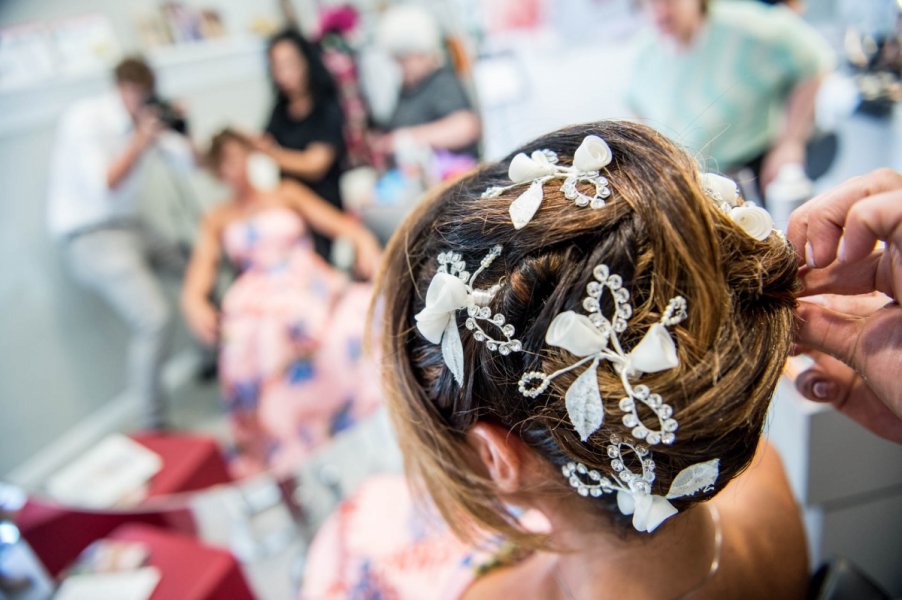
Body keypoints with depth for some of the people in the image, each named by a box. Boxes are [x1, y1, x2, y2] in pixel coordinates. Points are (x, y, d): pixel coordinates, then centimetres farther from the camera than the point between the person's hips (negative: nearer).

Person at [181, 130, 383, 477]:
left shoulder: (287, 193, 22)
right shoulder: (217, 220, 24)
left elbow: (339, 224, 9)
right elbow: (199, 275, 9)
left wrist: (364, 241, -14)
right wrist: (195, 303, -14)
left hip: (312, 284, 0)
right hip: (260, 301, 0)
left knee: (363, 313, -33)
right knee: (252, 343, -36)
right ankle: (282, 453, -24)